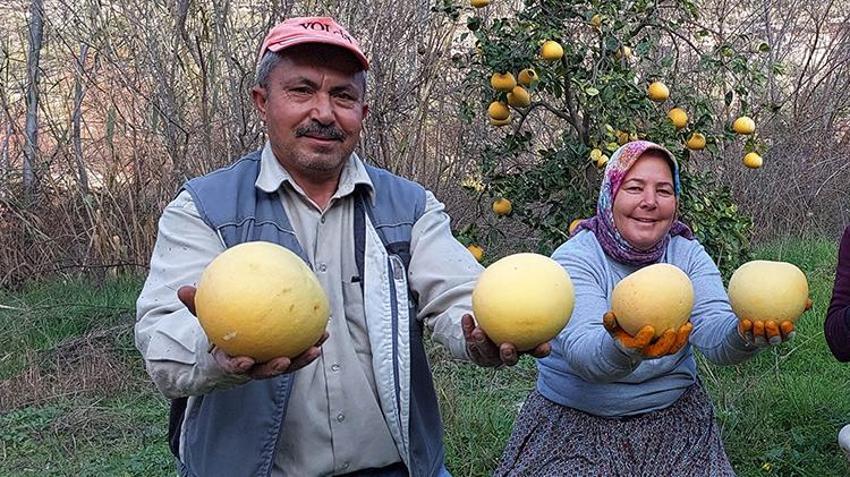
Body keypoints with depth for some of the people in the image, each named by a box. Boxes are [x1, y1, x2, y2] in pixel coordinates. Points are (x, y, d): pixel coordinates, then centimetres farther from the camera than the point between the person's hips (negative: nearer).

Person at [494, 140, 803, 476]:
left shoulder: (688, 254, -1)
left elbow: (713, 333, -16)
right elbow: (581, 351, -28)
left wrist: (745, 335, -37)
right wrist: (624, 350, -48)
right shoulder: (573, 259, -13)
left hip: (673, 415, 3)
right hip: (577, 420, -3)